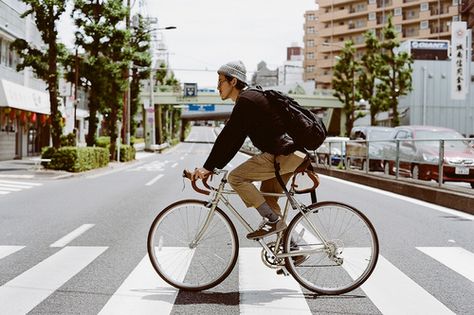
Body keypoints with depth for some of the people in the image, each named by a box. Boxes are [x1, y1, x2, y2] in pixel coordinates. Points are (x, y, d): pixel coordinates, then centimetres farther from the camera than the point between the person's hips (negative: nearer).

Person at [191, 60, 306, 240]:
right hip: (290, 153, 10)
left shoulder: (246, 100, -11)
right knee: (267, 199, 17)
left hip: (283, 154, -10)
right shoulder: (252, 97, 21)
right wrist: (213, 167, 18)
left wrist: (208, 167, -12)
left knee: (235, 177, -10)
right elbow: (233, 140, 22)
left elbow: (227, 137, -16)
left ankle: (273, 220, -8)